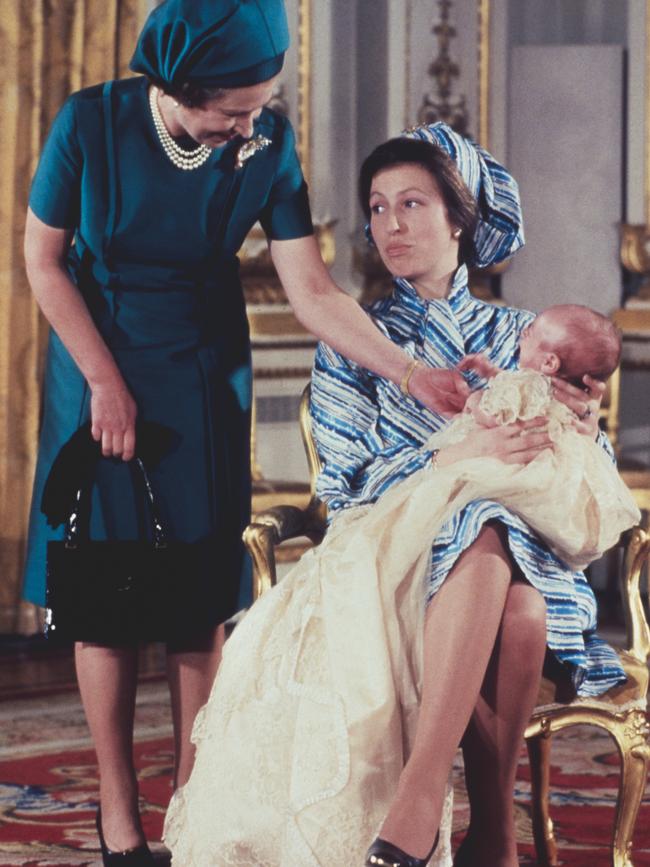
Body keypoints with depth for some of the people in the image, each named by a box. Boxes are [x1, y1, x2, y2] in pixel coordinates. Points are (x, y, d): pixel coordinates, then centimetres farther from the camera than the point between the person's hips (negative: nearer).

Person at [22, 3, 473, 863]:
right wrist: (107, 382, -8)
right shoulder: (92, 123, -19)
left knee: (199, 598, -2)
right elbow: (43, 259, -7)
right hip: (98, 371, -1)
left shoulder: (266, 144, -14)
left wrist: (412, 374, -25)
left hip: (203, 384, 1)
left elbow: (313, 293, -14)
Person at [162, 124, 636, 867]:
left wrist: (583, 435, -8)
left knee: (520, 616, -39)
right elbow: (348, 484, 1)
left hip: (522, 548, 2)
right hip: (390, 550, -2)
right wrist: (460, 459, -16)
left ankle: (415, 803, -46)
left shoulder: (517, 337, 19)